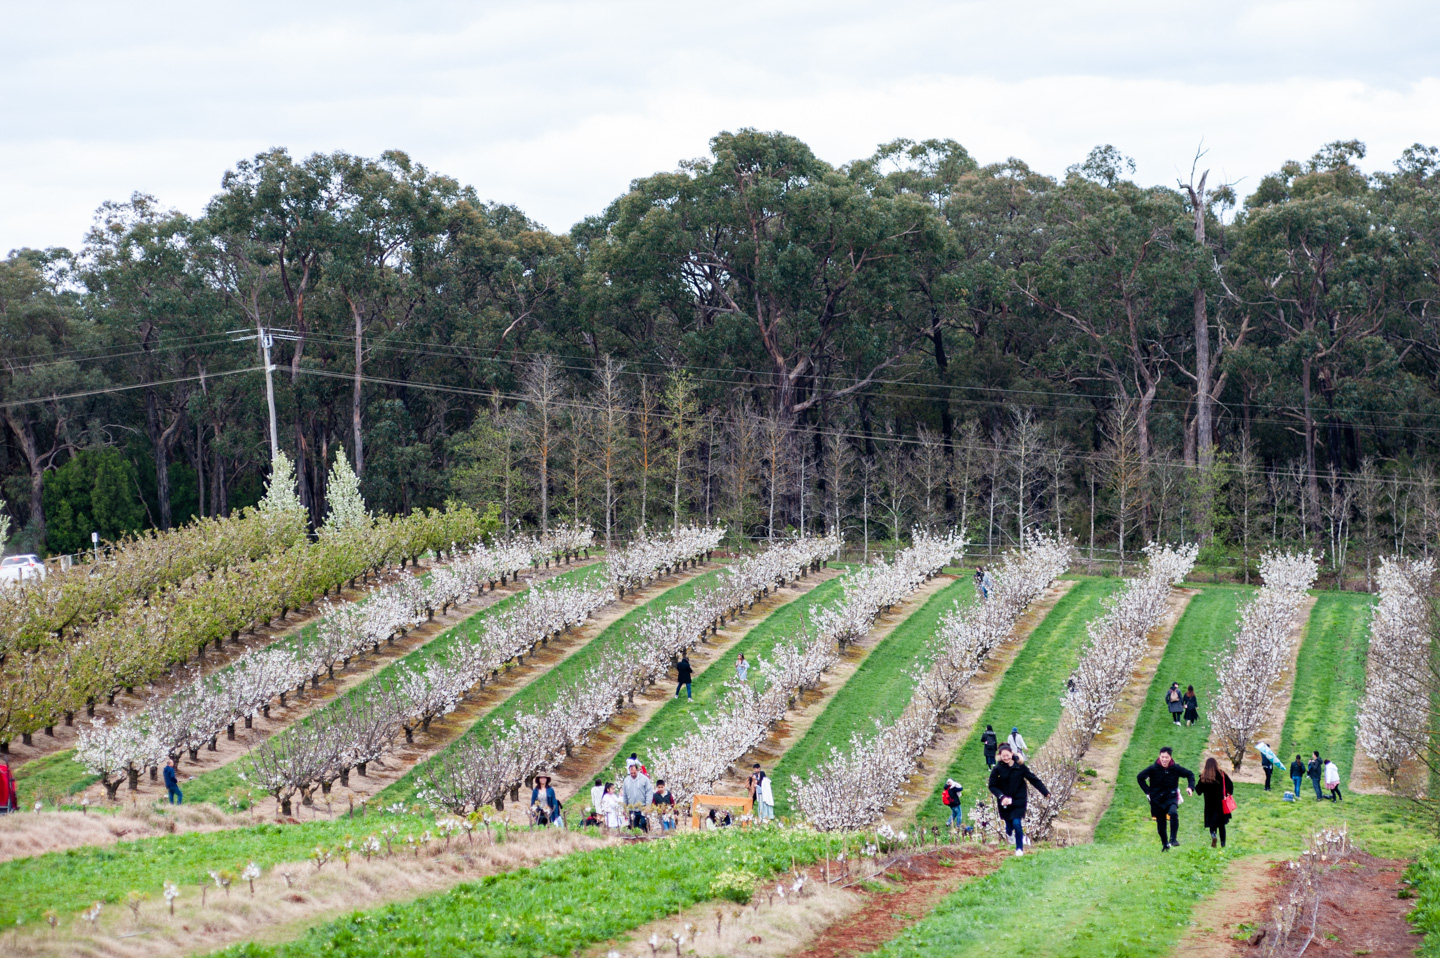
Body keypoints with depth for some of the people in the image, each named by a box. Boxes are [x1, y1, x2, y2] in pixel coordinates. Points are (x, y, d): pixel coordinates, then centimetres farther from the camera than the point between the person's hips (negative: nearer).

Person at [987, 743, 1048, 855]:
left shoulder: (1020, 767, -9)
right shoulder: (997, 769, -9)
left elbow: (1033, 779, -3)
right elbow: (992, 786, -4)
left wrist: (1045, 792, -5)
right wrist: (1002, 797, -19)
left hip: (1019, 800, -1)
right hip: (1005, 802, 1)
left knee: (1017, 823, -12)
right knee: (1009, 825, 9)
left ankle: (1019, 849, 5)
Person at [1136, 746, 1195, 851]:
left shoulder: (1176, 769, -7)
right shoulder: (1153, 769, -10)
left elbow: (1190, 774, 8)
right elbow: (1140, 777, 4)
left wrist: (1191, 787, -7)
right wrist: (1148, 791, -2)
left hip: (1171, 798, -1)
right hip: (1157, 799, 1)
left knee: (1173, 813, -33)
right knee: (1160, 825, 7)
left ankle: (1173, 839, -26)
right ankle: (1165, 844, 33)